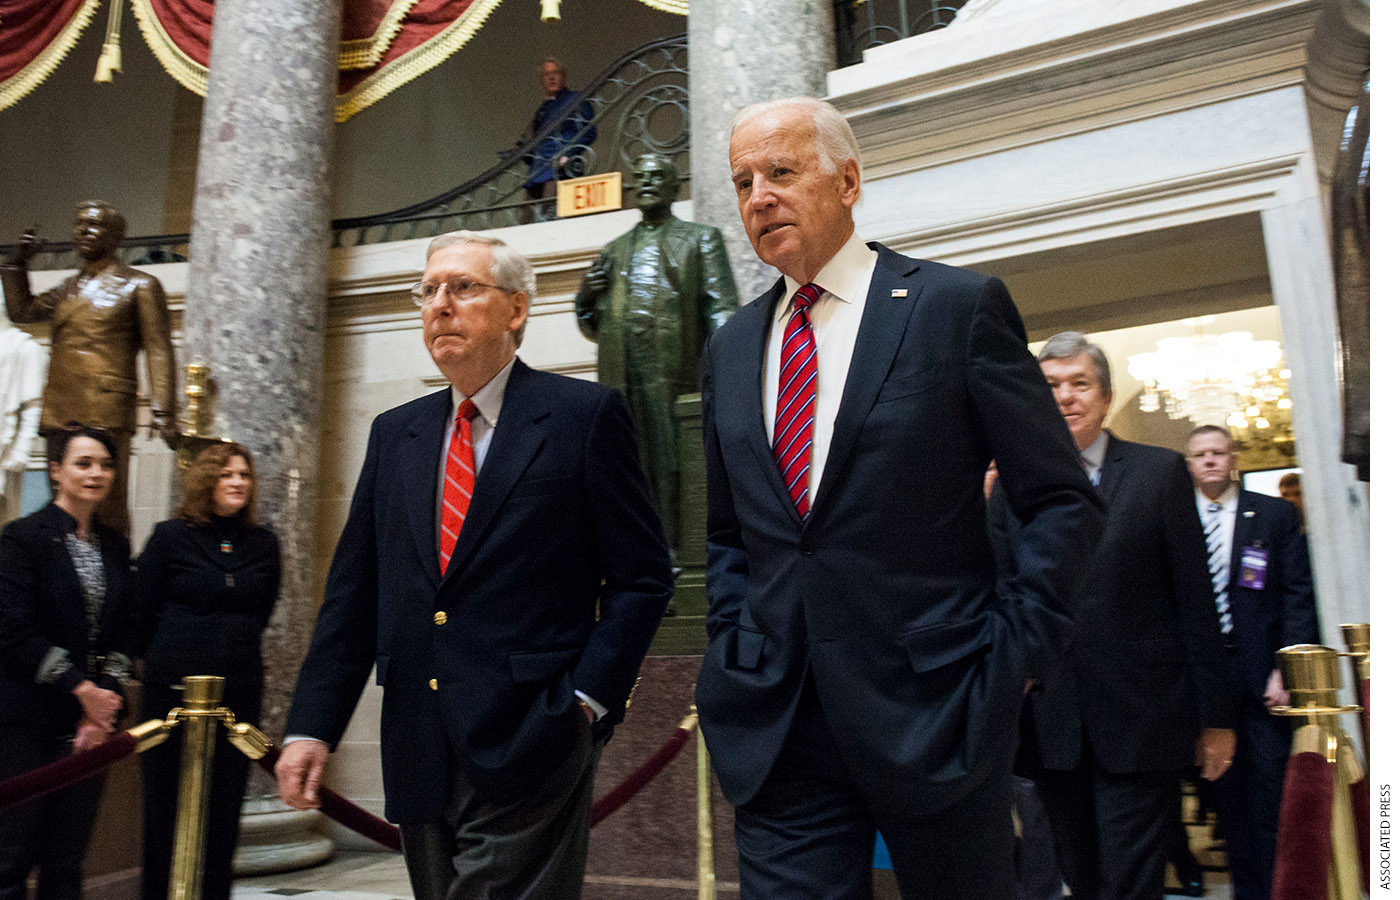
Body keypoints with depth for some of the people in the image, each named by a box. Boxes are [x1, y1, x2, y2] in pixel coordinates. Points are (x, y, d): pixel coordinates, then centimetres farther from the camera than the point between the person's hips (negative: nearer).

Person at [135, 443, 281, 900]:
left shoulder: (264, 545, 7)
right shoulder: (171, 536, 0)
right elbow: (142, 613, 6)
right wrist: (171, 661, 13)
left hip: (240, 693, 2)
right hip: (173, 691, -2)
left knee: (224, 812, 6)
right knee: (166, 811, 4)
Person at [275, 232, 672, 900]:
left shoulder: (586, 415, -4)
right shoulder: (394, 434, 12)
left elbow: (643, 578, -5)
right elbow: (353, 592, 11)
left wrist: (585, 701, -12)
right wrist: (312, 724, 5)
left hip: (528, 752, -5)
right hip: (419, 761, 6)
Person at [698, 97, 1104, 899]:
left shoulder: (959, 306, -4)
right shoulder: (731, 349, 11)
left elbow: (1065, 503, -4)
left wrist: (1008, 655, -10)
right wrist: (733, 649, 6)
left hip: (932, 708, -3)